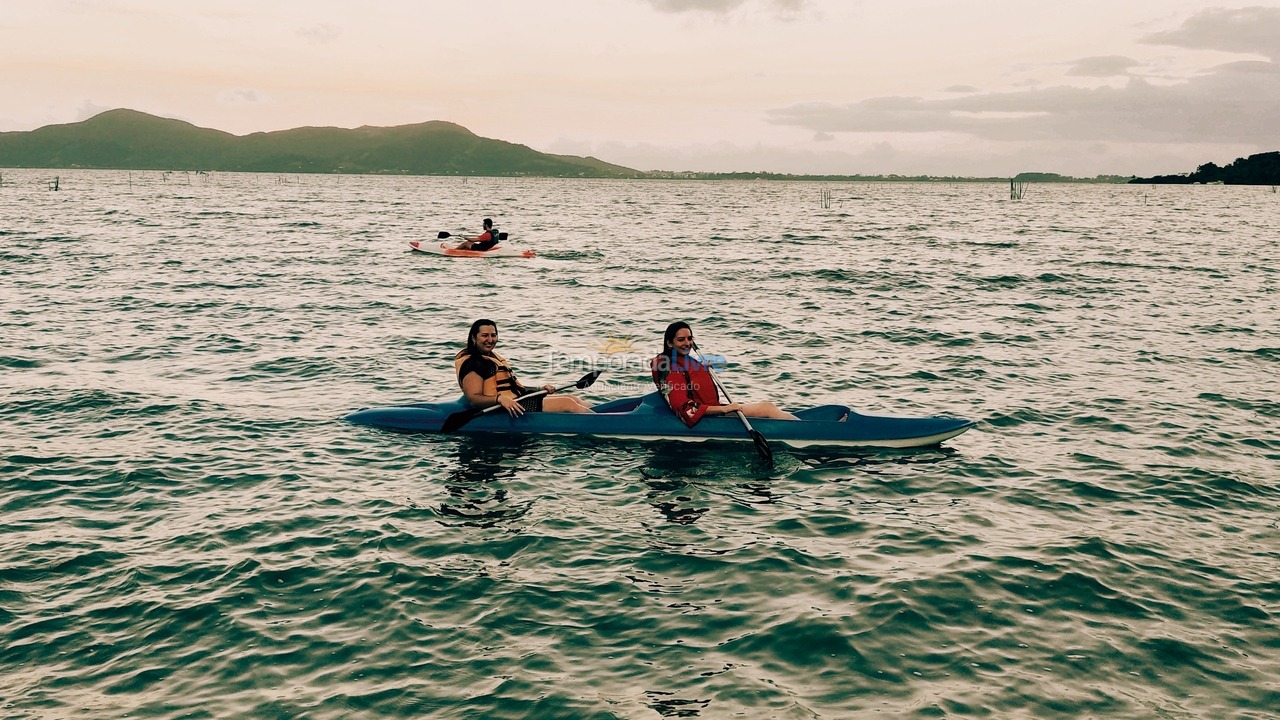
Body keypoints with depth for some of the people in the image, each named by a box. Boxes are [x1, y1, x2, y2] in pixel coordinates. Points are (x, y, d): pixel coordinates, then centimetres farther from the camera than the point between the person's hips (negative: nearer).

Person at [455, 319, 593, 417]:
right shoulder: (473, 364, -11)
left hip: (519, 400, 11)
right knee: (568, 404, -16)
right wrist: (500, 399, -37)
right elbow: (473, 399, -22)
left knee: (571, 398, 5)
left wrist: (539, 389, 12)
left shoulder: (493, 358, 21)